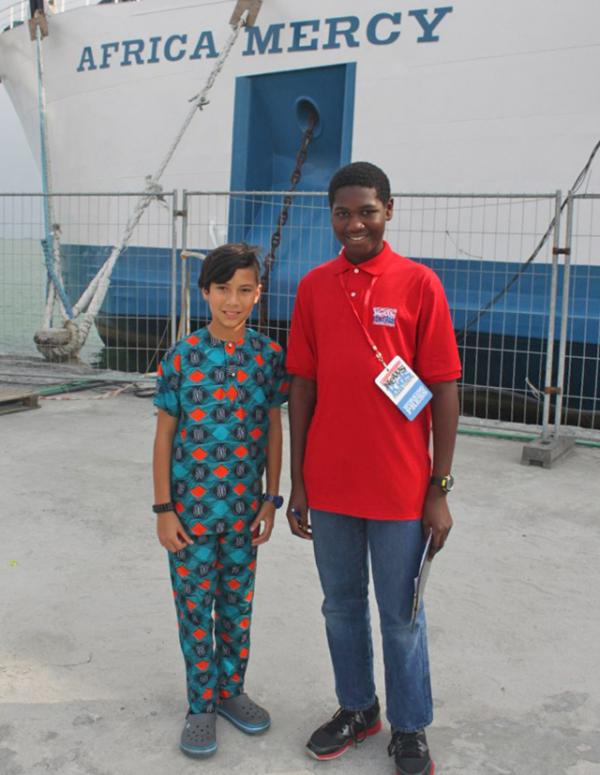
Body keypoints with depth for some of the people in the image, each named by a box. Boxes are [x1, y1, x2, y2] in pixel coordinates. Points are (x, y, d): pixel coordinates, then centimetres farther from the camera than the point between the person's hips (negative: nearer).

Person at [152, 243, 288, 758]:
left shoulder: (269, 355, -4)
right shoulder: (181, 358, -10)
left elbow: (273, 429, 3)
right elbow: (165, 435, -5)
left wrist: (271, 498, 2)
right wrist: (164, 509, -6)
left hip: (244, 508, 2)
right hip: (192, 508, -2)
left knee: (238, 605, 15)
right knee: (195, 609, 9)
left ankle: (231, 690, 35)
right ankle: (202, 706, 26)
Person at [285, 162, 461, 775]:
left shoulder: (419, 284, -7)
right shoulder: (313, 287, 3)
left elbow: (444, 389, -6)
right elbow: (302, 386, 6)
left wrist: (440, 488, -7)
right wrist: (297, 482, 6)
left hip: (399, 489, -3)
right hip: (329, 486, 4)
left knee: (401, 616, 10)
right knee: (341, 605, 17)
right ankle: (356, 709, 38)